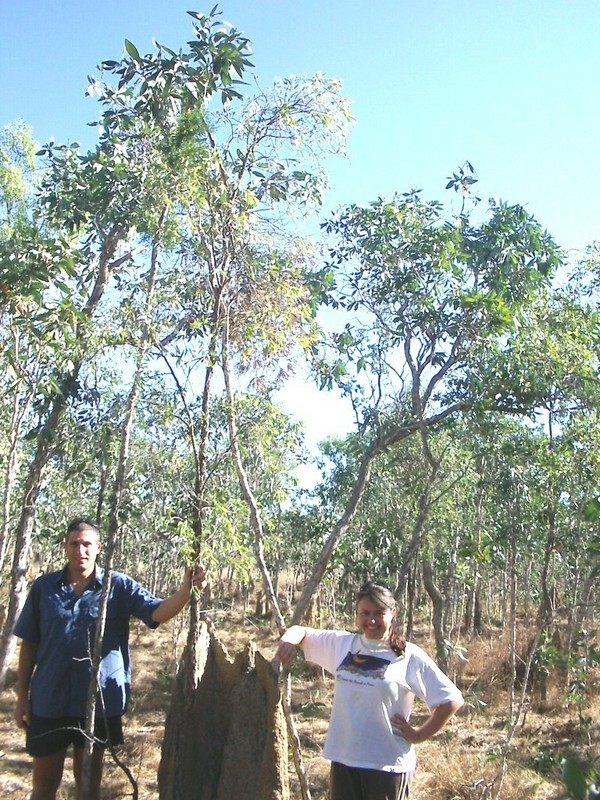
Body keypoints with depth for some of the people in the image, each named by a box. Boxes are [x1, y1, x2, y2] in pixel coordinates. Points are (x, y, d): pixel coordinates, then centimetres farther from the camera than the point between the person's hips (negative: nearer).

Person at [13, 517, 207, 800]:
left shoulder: (119, 586, -4)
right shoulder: (44, 586, -2)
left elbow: (158, 612, -17)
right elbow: (29, 644, 4)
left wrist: (186, 590, -36)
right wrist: (22, 696, 3)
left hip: (99, 701, 0)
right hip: (48, 701, 1)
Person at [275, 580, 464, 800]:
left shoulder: (409, 657, -10)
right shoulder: (342, 644, 3)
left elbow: (452, 700, -7)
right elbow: (301, 632, 12)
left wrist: (419, 735, -6)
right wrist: (289, 639, -11)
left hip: (387, 765, -4)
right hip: (343, 760, 4)